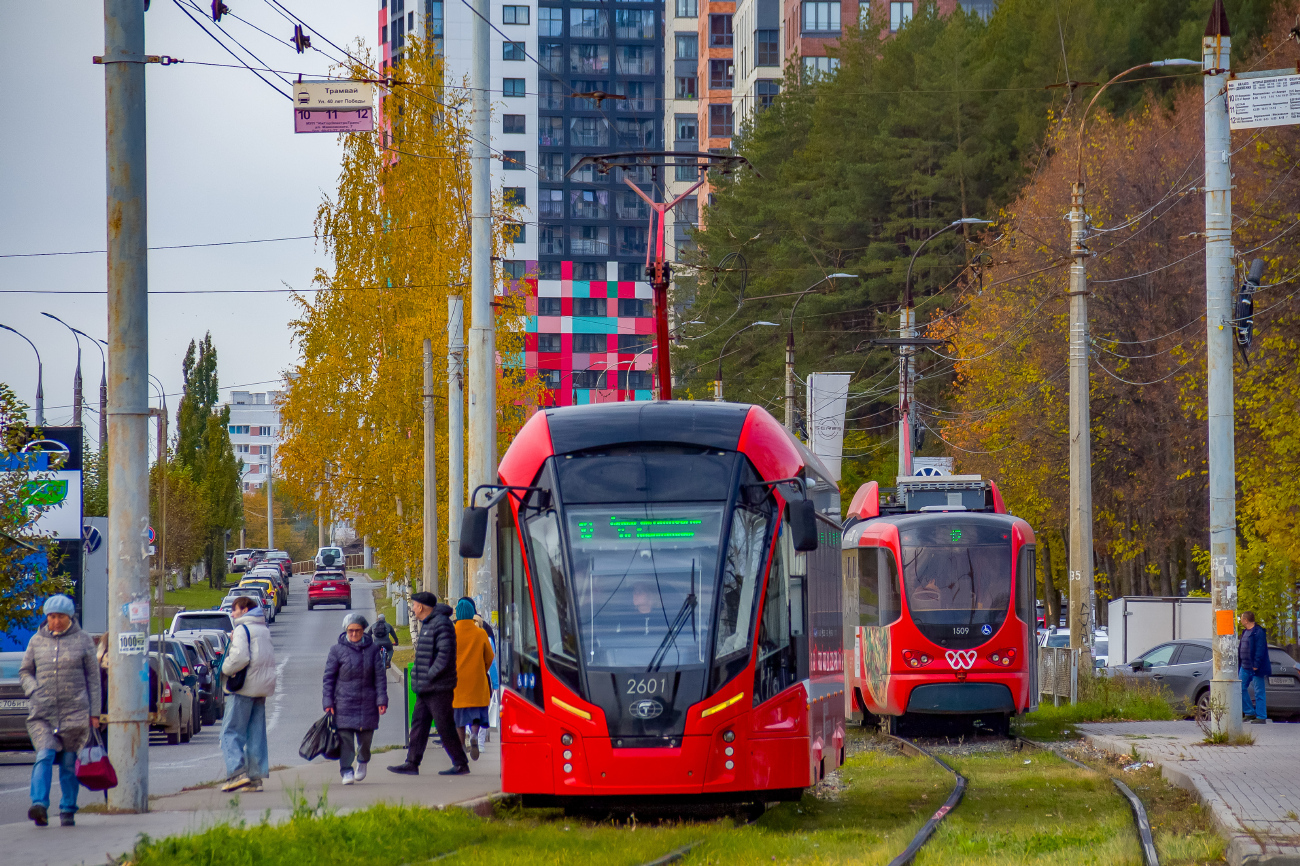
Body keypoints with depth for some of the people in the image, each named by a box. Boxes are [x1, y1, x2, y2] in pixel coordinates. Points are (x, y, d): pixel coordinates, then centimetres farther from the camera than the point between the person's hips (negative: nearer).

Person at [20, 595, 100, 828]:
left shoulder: (82, 640, 5)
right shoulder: (37, 641, 9)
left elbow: (93, 677, 7)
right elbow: (24, 671, 18)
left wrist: (94, 712, 2)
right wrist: (34, 691, -3)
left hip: (74, 712, -1)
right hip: (42, 713, 1)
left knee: (69, 762, 4)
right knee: (45, 756, -17)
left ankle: (68, 810, 15)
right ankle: (39, 805, -27)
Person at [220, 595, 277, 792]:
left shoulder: (242, 629, -9)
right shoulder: (264, 630, 17)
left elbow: (240, 658, -21)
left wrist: (225, 669, -5)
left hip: (244, 687, -8)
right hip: (262, 687, 8)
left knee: (231, 732, -6)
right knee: (257, 734, 9)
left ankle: (237, 772, -20)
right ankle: (256, 777, 7)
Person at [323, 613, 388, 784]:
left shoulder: (372, 649, 4)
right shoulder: (337, 650, 0)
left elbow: (380, 676, 6)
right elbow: (329, 677, 2)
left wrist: (382, 700, 0)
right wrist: (328, 702, -4)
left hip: (367, 702, 1)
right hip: (343, 701, -1)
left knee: (365, 737, 7)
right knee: (345, 738, -8)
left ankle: (363, 761, 36)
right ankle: (346, 771, -1)